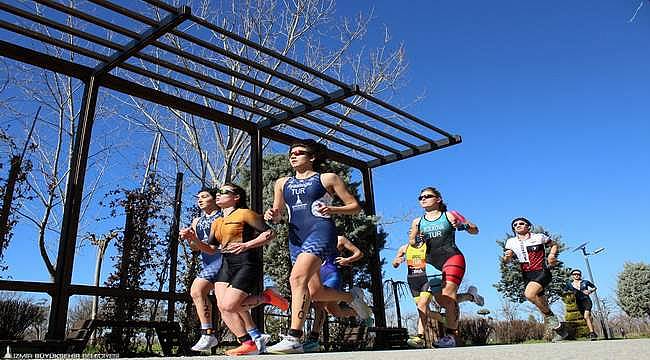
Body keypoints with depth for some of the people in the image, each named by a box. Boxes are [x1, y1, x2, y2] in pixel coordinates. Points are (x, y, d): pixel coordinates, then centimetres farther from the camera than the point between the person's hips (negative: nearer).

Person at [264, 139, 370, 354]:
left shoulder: (328, 178, 8)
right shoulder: (282, 183, 21)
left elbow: (355, 206, 8)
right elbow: (277, 214, 25)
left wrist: (332, 210, -11)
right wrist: (271, 216, 0)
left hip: (320, 231, -6)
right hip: (296, 238, 6)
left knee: (297, 278, -27)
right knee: (315, 292, 5)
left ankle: (294, 338, -26)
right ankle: (352, 297, 33)